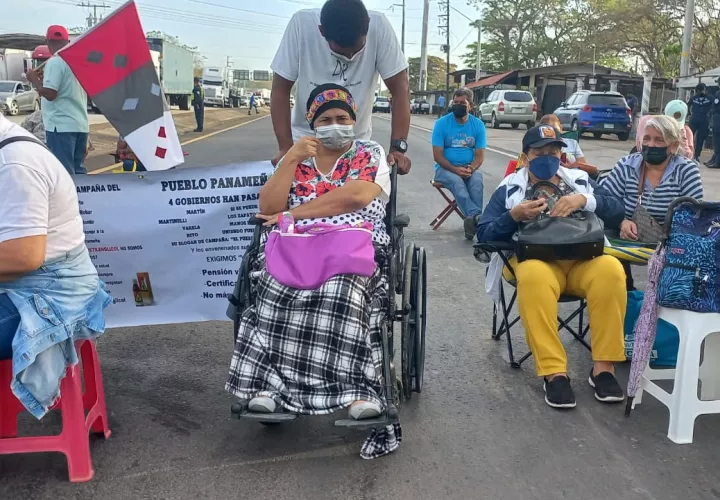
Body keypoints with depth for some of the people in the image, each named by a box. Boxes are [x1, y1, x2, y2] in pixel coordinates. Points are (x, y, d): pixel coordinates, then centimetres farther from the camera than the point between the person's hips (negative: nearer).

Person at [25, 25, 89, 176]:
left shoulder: (54, 62, -11)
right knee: (78, 170, 11)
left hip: (61, 125, -8)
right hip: (80, 124, 8)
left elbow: (50, 93, -18)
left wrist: (34, 79, -1)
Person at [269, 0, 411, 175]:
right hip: (306, 141, 0)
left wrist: (397, 148, -27)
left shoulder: (379, 27, -22)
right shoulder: (301, 24, -22)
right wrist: (286, 148, -23)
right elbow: (281, 89, -16)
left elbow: (400, 88, -19)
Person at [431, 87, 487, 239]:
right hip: (446, 168, -2)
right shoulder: (441, 123, -3)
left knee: (477, 180, -33)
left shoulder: (478, 125, 4)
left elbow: (480, 155, 1)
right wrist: (455, 169, -21)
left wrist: (470, 168, -21)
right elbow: (437, 155, -6)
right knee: (457, 181, -35)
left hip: (469, 169, 2)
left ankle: (472, 219, -37)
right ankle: (477, 216, -52)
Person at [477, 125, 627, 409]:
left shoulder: (579, 181, 20)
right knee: (534, 277, -38)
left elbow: (616, 211, 8)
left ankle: (603, 366, -23)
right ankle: (554, 372, -32)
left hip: (584, 259, 2)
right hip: (535, 260, -2)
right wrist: (514, 216, -13)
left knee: (610, 270, -31)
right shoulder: (509, 189, 13)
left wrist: (585, 200, -10)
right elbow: (484, 235, 4)